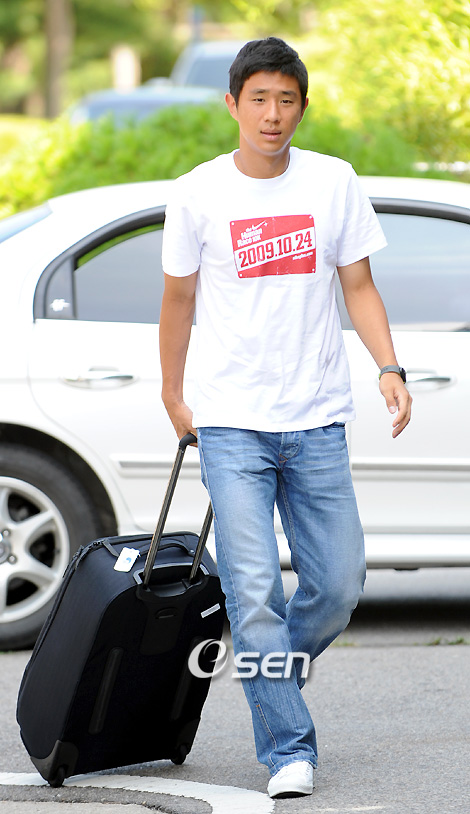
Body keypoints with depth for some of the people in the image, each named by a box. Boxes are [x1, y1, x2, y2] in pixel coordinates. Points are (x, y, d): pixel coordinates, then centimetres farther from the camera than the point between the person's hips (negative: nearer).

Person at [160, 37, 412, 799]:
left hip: (317, 422, 2)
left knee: (338, 587, 4)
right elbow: (180, 299, 11)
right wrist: (173, 396, 16)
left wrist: (389, 368, -7)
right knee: (255, 591, -10)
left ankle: (272, 677, 31)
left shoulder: (335, 183, 3)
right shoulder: (197, 194, -1)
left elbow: (358, 285, 7)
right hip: (231, 423, -2)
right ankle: (289, 751, -4)